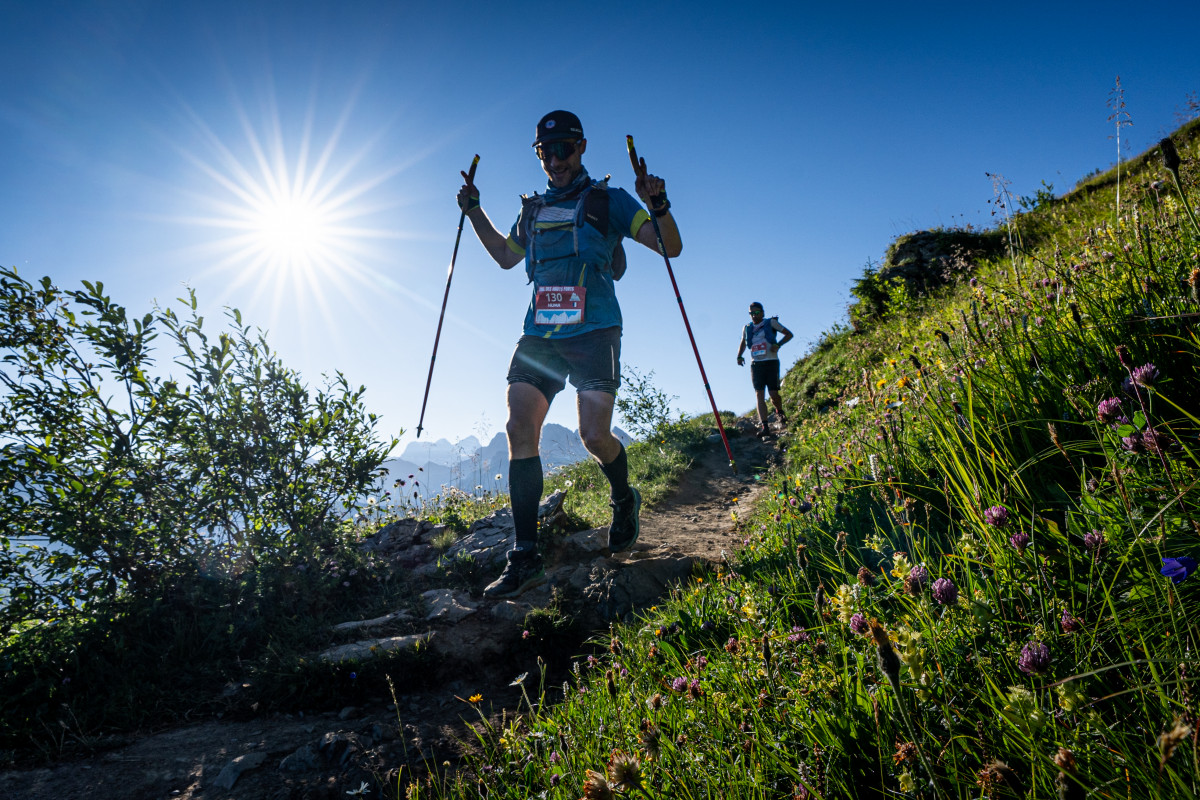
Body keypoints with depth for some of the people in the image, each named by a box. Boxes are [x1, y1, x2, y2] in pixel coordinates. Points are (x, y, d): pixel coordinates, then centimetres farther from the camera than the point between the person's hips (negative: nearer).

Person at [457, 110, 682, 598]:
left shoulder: (607, 201, 6)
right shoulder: (533, 210, 21)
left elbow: (671, 248, 0)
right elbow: (505, 256, 38)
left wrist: (658, 205, -18)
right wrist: (474, 211, 28)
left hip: (594, 333, -4)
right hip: (539, 335, 5)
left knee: (594, 437, -15)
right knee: (520, 430, -10)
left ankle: (623, 499, 21)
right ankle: (525, 558, -6)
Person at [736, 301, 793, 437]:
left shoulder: (771, 323, 4)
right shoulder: (747, 328, 13)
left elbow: (788, 334, 7)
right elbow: (743, 343, 31)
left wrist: (778, 344, -10)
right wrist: (739, 356, 13)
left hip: (771, 362, -3)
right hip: (756, 364, 3)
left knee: (774, 393, -6)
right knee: (759, 394, -9)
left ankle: (779, 412, 28)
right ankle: (763, 425, -13)